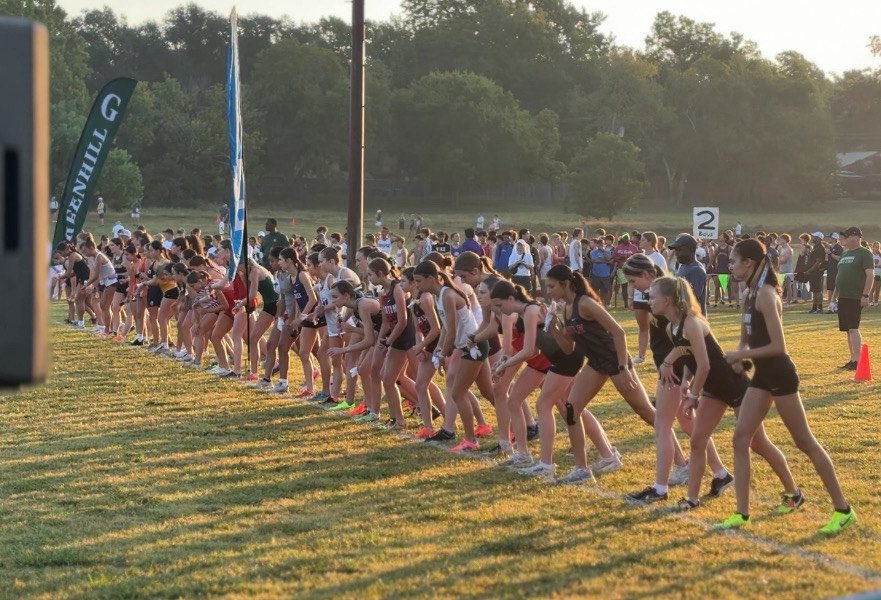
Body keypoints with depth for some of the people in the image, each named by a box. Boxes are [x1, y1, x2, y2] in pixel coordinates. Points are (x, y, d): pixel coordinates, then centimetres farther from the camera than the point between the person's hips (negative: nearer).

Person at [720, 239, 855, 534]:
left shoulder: (766, 295, -19)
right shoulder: (751, 293, 9)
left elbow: (778, 346, -22)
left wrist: (742, 355, -15)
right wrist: (741, 353, 2)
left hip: (780, 375, -9)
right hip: (763, 376, 9)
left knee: (805, 442, -1)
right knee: (740, 437, 4)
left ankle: (842, 510, 9)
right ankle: (741, 513, 8)